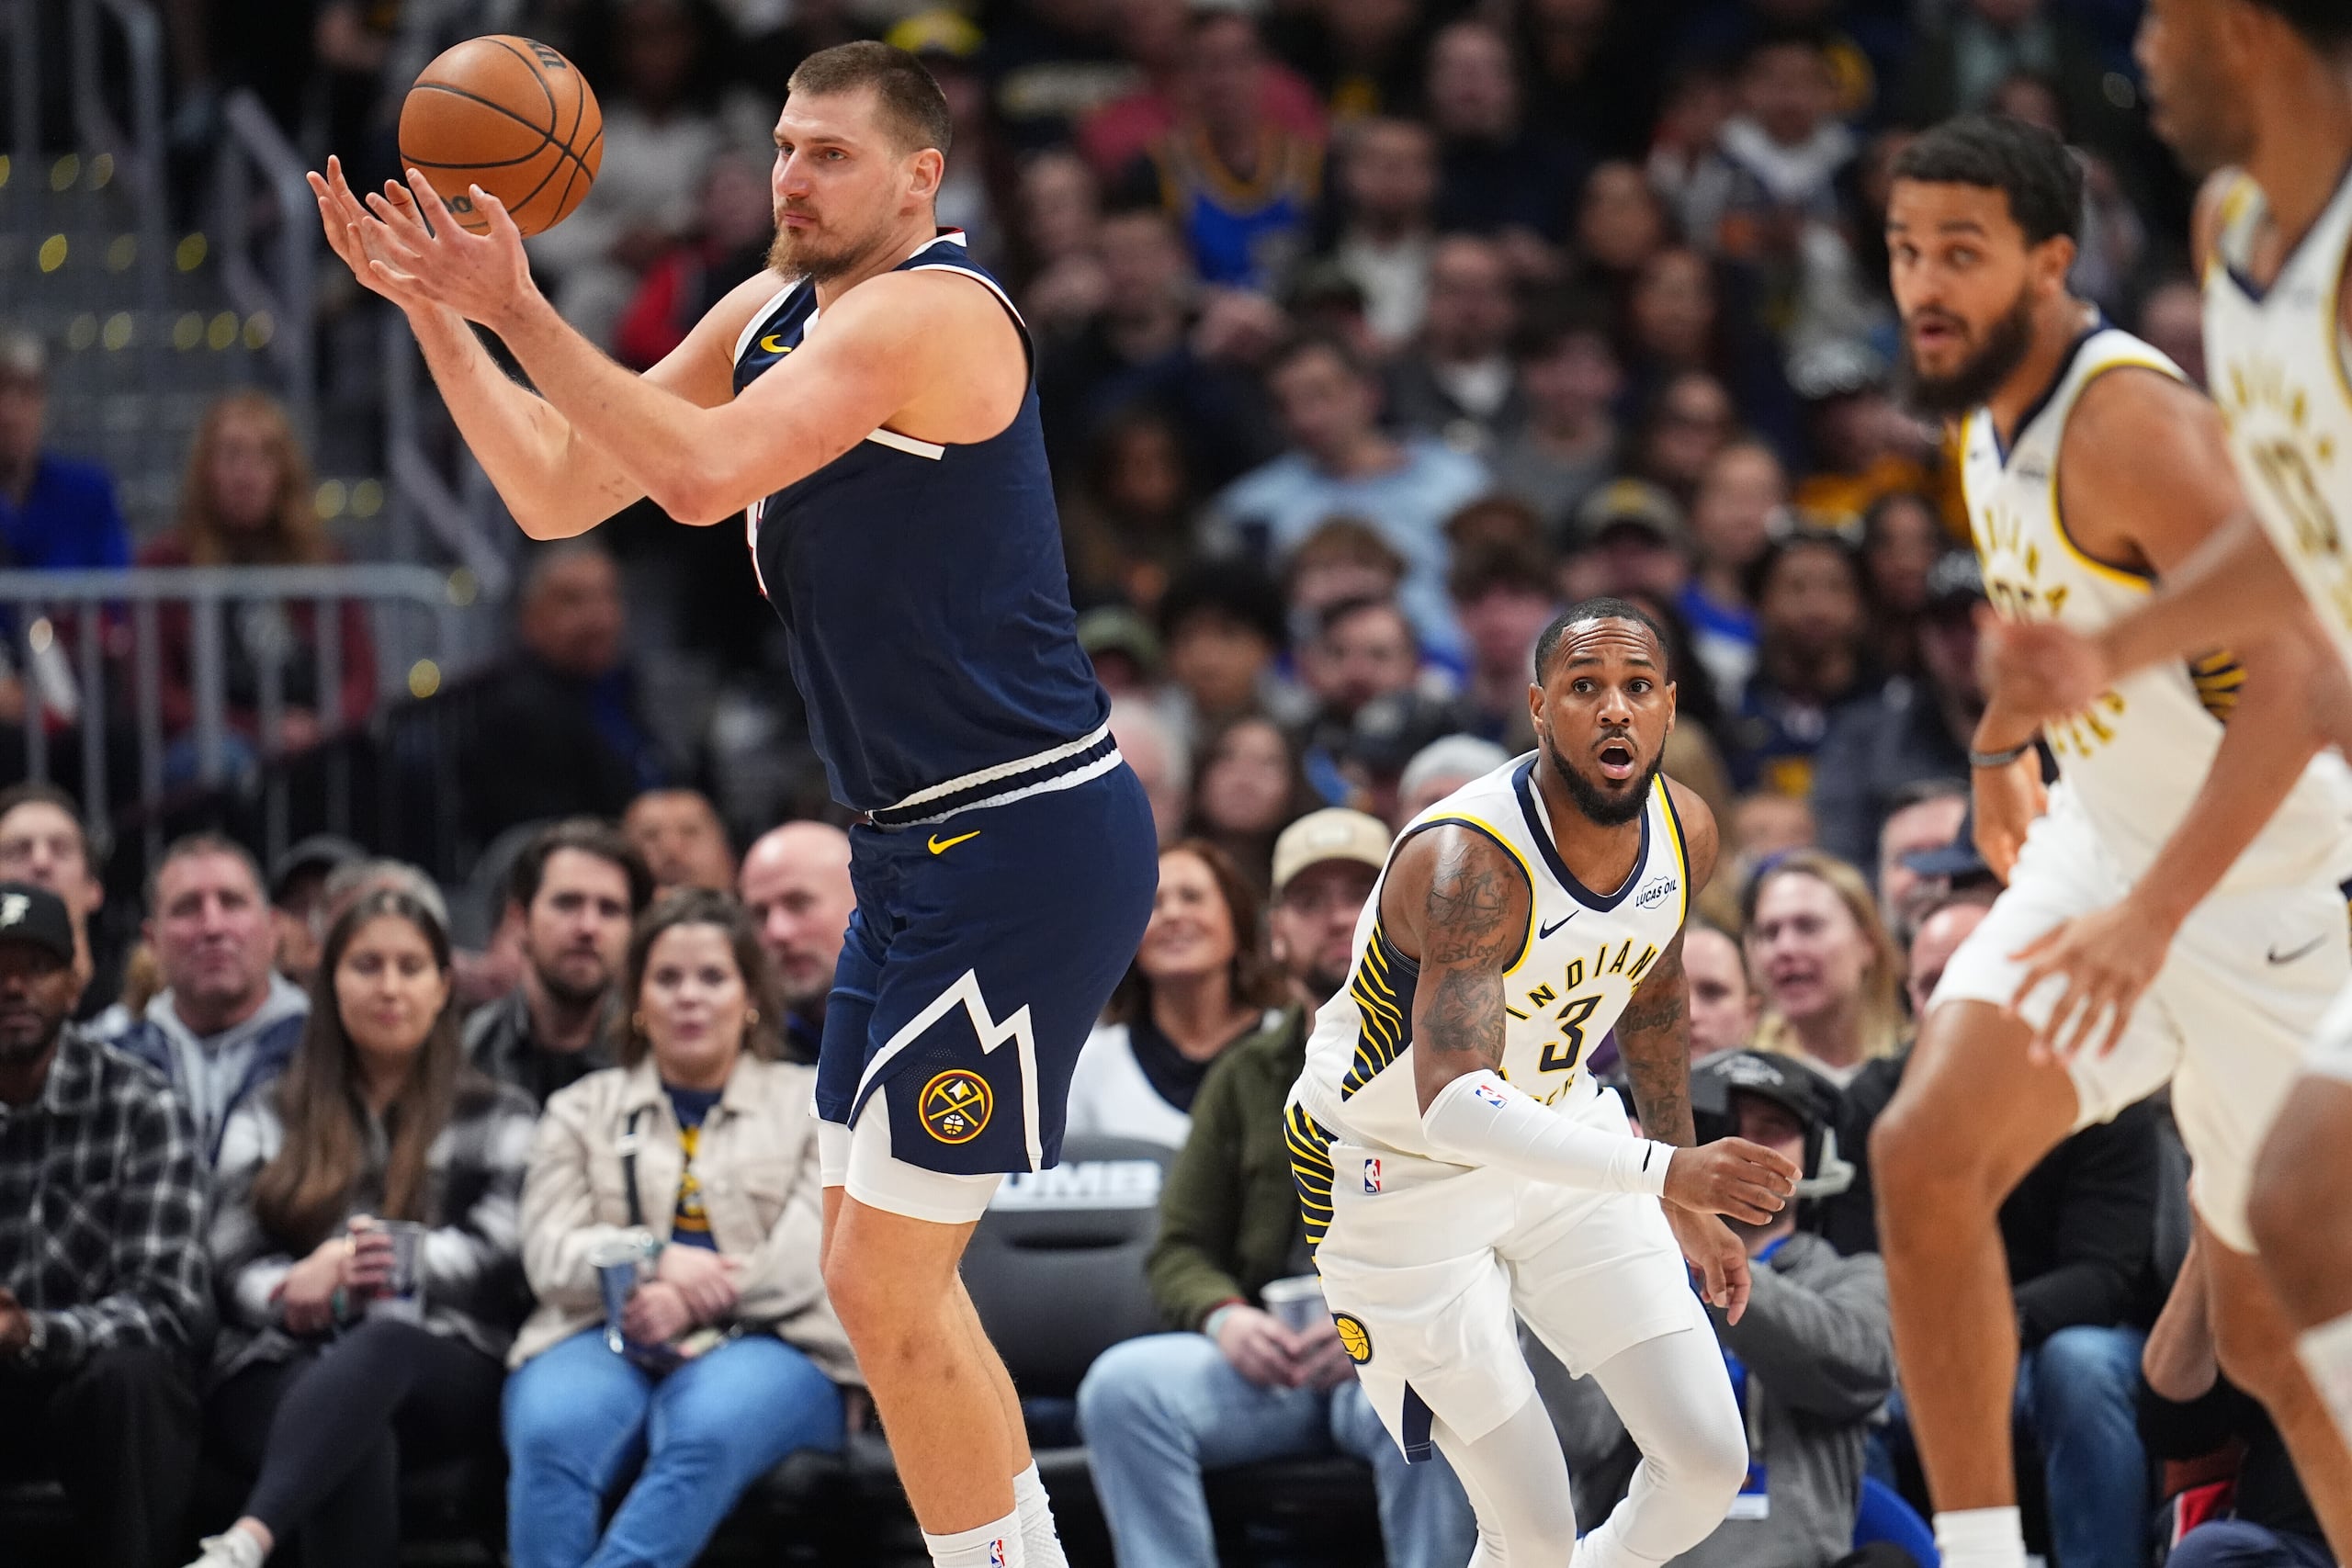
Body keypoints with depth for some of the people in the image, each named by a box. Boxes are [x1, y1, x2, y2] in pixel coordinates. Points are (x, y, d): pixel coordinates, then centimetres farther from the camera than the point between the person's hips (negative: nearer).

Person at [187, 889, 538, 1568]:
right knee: (360, 1442, -38)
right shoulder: (269, 1119, 25)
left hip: (446, 1371, -1)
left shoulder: (497, 1116, 21)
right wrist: (294, 1291, -13)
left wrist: (389, 1256, -16)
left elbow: (502, 1250, 3)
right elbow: (228, 1265, 12)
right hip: (284, 1365, 2)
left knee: (382, 1344, -41)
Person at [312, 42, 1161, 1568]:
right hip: (928, 854, 10)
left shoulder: (929, 312, -17)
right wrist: (432, 307, 1)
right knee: (883, 1265, 16)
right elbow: (556, 493, 12)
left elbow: (701, 474, -28)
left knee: (884, 1282, -9)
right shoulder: (769, 316, 12)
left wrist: (515, 308, -24)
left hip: (1030, 842, -10)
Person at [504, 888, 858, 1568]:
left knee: (706, 1433, -39)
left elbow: (812, 1255, 3)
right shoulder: (583, 1109, 23)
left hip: (763, 1343, -1)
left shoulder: (811, 1101, 18)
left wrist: (693, 1302, -14)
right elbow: (550, 1255, 9)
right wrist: (656, 1261, -13)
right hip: (606, 1337, 1)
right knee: (551, 1435, -35)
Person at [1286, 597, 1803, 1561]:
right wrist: (1663, 1169, -52)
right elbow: (1451, 1105, -45)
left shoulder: (1685, 835, -10)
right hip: (1399, 1173, -6)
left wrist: (1685, 1203, 16)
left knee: (1710, 1464, -2)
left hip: (1560, 1138, 7)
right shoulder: (1469, 862, -34)